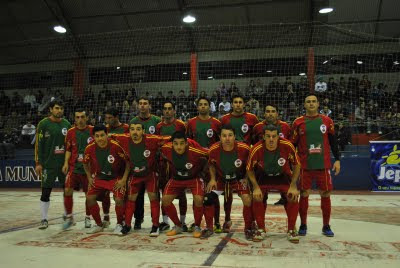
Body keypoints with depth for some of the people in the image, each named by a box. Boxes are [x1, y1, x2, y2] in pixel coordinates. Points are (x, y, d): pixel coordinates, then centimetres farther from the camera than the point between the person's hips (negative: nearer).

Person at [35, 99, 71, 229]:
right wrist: (38, 163, -9)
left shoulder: (67, 124, 7)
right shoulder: (44, 124, -4)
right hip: (49, 164, -3)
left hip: (65, 163, 4)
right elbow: (38, 144, -5)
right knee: (46, 192, 1)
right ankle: (44, 219, 13)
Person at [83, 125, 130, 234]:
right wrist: (90, 178, 3)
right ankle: (99, 225, 16)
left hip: (116, 178, -4)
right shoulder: (90, 148, -13)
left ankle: (119, 224, 5)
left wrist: (124, 180, -15)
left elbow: (128, 161, -14)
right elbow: (85, 163, 8)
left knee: (118, 199, -21)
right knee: (89, 198, -4)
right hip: (99, 178, 5)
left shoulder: (116, 146, -25)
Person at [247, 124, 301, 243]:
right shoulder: (256, 149, -26)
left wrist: (293, 185, -17)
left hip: (283, 176, 0)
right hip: (263, 176, 0)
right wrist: (256, 187, -20)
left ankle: (291, 230, 1)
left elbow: (296, 165, -11)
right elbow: (250, 170, -10)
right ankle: (261, 229, 1)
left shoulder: (288, 146, -27)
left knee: (293, 197, -19)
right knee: (256, 197, -21)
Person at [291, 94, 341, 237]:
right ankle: (303, 225, 17)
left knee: (326, 194, 5)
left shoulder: (327, 121, 6)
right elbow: (293, 144, 5)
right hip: (304, 165, -1)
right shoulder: (298, 122, 3)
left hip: (323, 164, 1)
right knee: (304, 194, 2)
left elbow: (333, 142, 9)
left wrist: (337, 159, 3)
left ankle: (326, 226, 20)